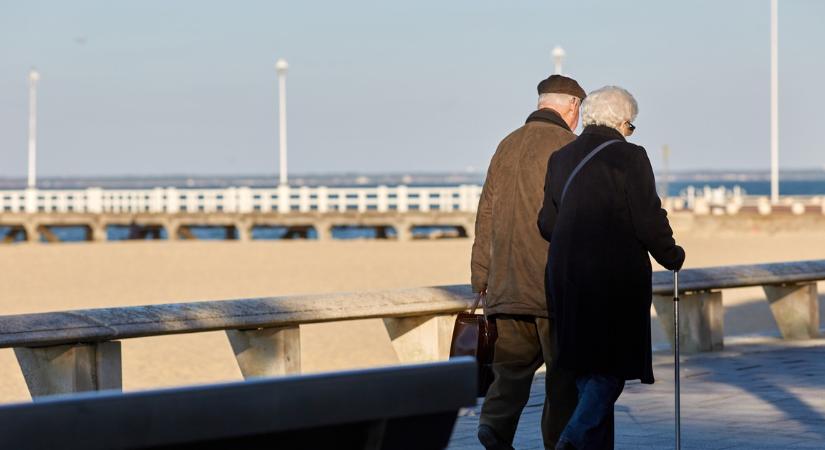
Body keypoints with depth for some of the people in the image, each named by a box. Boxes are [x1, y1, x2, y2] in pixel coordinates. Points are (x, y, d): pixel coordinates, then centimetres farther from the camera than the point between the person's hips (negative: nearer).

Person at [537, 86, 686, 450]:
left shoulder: (560, 158, 9)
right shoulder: (628, 157, -9)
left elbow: (547, 224, 13)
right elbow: (649, 221, -11)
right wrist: (672, 256, 6)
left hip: (566, 275, 6)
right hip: (616, 276, -6)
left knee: (586, 367, 14)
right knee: (612, 366, -1)